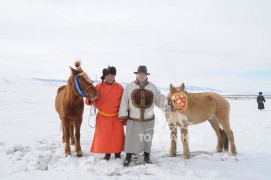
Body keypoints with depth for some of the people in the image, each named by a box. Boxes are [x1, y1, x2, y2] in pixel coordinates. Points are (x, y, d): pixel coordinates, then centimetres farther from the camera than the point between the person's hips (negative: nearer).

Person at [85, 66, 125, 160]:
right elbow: (91, 100, -5)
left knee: (117, 136, 6)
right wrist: (90, 99, -29)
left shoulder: (119, 87, -4)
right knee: (103, 136, 7)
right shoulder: (99, 87, -6)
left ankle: (117, 153, 27)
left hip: (116, 117, 0)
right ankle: (107, 153, 27)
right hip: (102, 117, 0)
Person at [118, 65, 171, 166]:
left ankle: (146, 157, 30)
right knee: (131, 138, 5)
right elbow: (124, 102, -4)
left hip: (148, 120, 2)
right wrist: (123, 115, -8)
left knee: (147, 139, 13)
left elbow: (159, 99, 4)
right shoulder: (129, 87, -3)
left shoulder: (152, 87, 3)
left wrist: (166, 105, -13)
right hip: (133, 119, -2)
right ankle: (128, 157, 20)